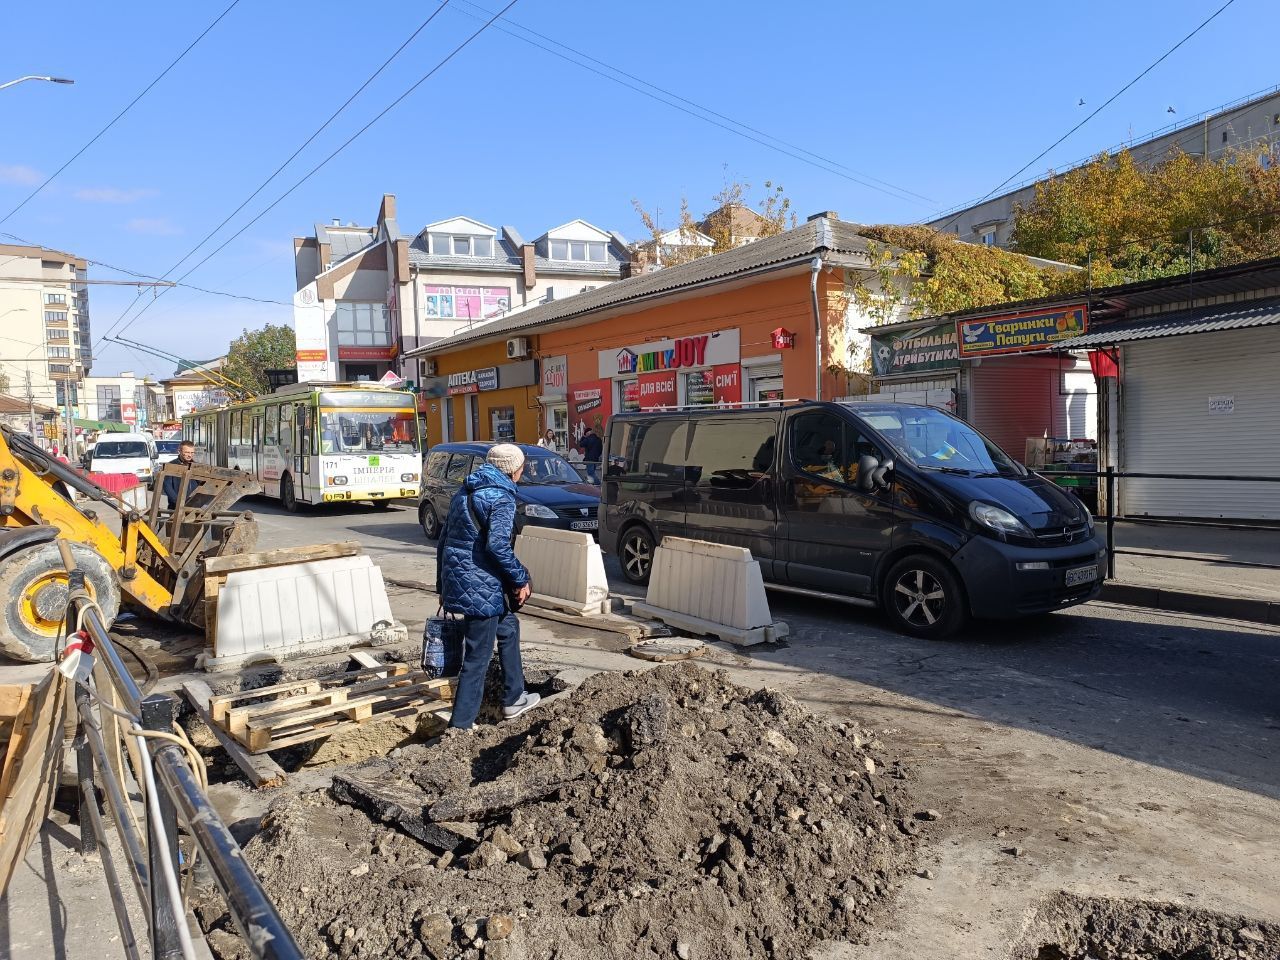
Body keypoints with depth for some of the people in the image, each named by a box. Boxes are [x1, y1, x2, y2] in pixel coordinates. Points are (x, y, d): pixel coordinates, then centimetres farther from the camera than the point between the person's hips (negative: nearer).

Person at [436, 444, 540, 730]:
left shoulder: (464, 492, 14)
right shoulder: (501, 498, -12)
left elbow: (444, 538, 17)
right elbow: (498, 546, -24)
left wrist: (442, 584, 23)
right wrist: (521, 579, -12)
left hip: (457, 581, 10)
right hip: (481, 587, -9)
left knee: (508, 626, 26)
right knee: (478, 657, 0)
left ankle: (514, 698, 36)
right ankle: (460, 725, 5)